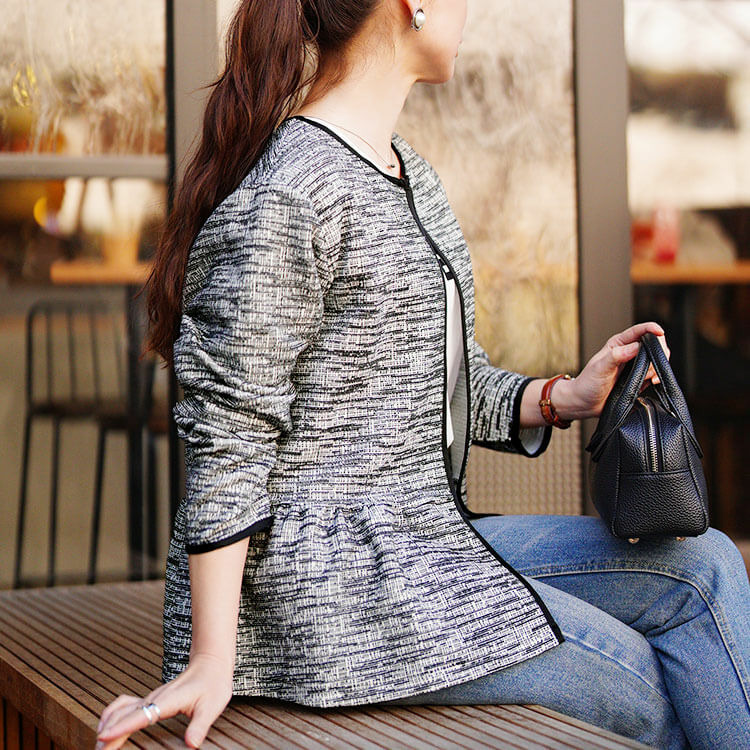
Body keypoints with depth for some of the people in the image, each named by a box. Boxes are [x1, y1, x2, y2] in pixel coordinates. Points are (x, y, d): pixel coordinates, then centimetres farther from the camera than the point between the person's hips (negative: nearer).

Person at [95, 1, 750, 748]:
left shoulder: (411, 174, 13)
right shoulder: (287, 197, -18)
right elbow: (229, 440, -19)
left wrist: (563, 398, 2)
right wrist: (213, 661, -19)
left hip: (426, 537, 9)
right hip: (329, 580, -9)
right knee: (646, 689, -5)